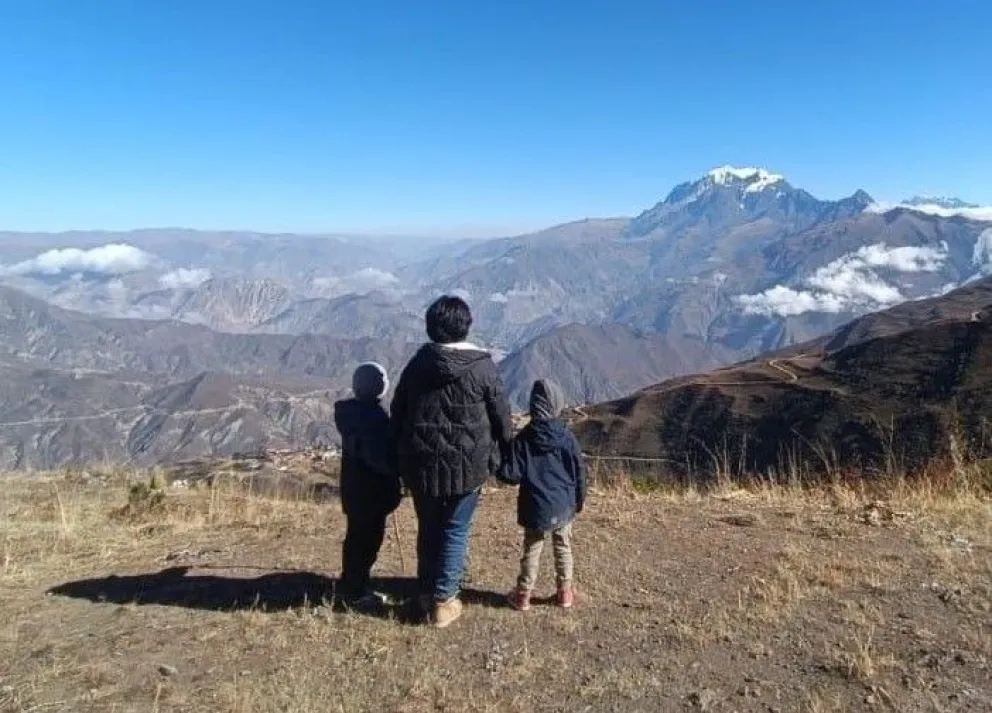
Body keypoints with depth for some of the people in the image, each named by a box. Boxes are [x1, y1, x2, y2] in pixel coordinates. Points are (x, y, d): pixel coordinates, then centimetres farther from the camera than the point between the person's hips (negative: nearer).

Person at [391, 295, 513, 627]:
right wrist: (507, 457, 11)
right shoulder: (483, 367, -8)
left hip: (421, 464, 3)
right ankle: (443, 600, 14)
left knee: (428, 528, 18)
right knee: (456, 531, 9)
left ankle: (426, 592, 29)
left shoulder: (417, 363, 2)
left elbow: (397, 413, 8)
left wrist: (401, 457, 17)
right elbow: (501, 418, -3)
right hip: (466, 465, -3)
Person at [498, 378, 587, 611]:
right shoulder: (567, 437, -7)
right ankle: (565, 591, 26)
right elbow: (580, 471, -1)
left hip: (536, 509, -1)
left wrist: (499, 468, 7)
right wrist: (580, 500, 13)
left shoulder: (523, 439, -13)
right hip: (564, 506, 2)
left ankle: (523, 594, 20)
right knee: (563, 548, 18)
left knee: (532, 551, 12)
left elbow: (511, 475, -14)